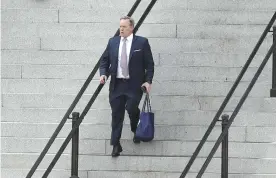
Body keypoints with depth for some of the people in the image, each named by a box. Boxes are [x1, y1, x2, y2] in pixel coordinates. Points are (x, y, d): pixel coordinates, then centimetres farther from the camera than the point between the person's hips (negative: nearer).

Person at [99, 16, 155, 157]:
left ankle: (136, 132, 20)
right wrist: (103, 74, -4)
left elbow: (149, 64, -1)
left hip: (134, 85, -3)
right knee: (116, 114, 3)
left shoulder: (142, 42, -2)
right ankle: (116, 145, 10)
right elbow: (104, 60, 13)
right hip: (116, 84, 3)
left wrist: (148, 81, -10)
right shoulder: (112, 42, 8)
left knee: (131, 108, -14)